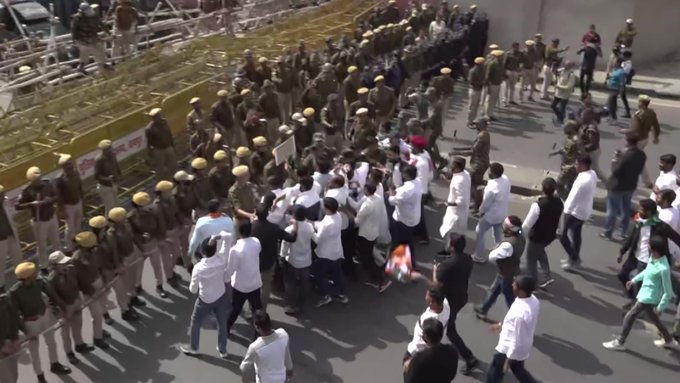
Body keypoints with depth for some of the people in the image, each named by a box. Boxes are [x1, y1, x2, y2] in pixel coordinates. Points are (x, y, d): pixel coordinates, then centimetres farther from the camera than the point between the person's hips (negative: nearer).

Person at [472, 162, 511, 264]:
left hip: (492, 215, -7)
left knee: (479, 232, 13)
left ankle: (480, 257, 25)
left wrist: (481, 212, 0)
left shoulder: (491, 188, -35)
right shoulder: (505, 179, -11)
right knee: (498, 234, 25)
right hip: (502, 213, 7)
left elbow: (486, 204, -20)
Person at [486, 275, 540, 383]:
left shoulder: (521, 314, -39)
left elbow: (518, 341, -28)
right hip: (523, 347, 8)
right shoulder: (533, 299, -12)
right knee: (518, 370, 32)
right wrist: (502, 325, 18)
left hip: (511, 349, -8)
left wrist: (508, 360, -15)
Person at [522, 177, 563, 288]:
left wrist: (523, 233, -4)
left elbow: (527, 225, -25)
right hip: (551, 236, 6)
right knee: (540, 251, 35)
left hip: (537, 237, -6)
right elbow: (558, 220, 6)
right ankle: (547, 276, 30)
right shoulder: (559, 202, -12)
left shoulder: (537, 205, -33)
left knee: (531, 259, 18)